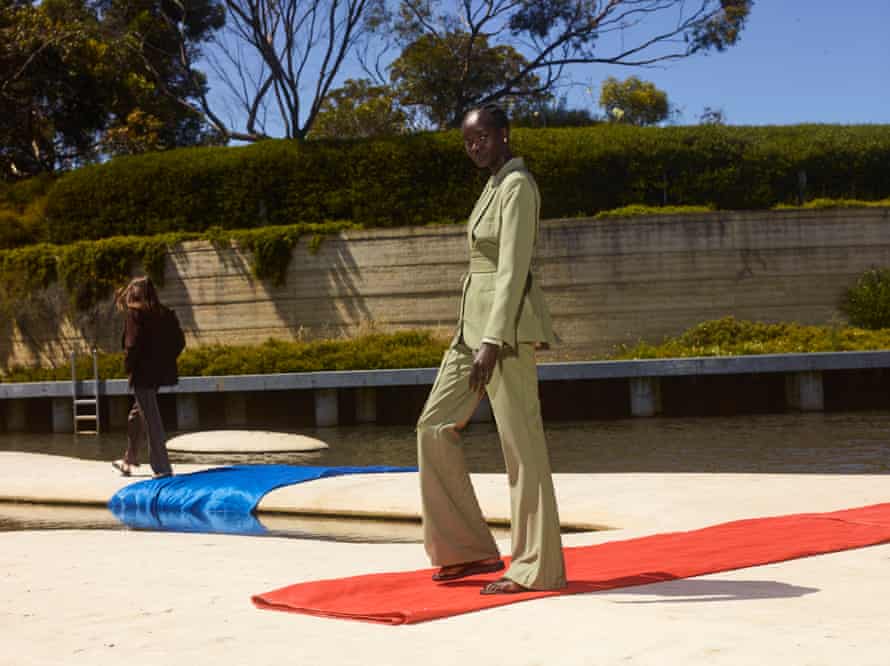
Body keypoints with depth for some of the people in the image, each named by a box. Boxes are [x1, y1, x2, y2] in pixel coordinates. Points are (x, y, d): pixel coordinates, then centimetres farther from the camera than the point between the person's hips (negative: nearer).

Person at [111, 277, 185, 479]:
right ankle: (129, 460, 33)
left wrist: (128, 365, -6)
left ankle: (162, 468, -1)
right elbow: (179, 341, 5)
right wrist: (166, 360, 11)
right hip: (160, 371, 7)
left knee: (151, 420, -2)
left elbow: (132, 343, -18)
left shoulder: (134, 313, -10)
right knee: (137, 415, 23)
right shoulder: (166, 314, 8)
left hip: (142, 373, -7)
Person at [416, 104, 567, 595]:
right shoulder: (496, 186, 18)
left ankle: (538, 567, 5)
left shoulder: (518, 187, -14)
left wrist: (493, 342, -28)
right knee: (435, 427, 6)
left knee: (519, 443, -4)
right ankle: (470, 549, 11)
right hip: (476, 321, 10)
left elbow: (513, 270, -22)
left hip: (506, 324, -10)